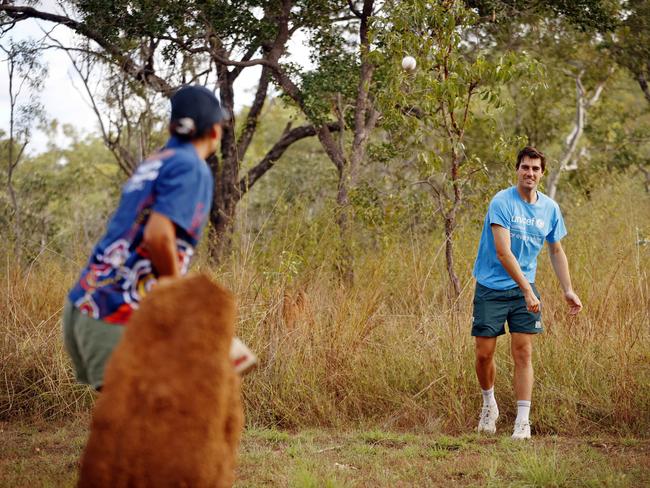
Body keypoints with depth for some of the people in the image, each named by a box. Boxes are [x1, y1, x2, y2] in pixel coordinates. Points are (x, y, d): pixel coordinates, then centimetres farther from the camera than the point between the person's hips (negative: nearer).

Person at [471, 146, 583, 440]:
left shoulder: (550, 209, 3)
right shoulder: (502, 202, -14)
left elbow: (556, 251, 16)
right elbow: (503, 252, -22)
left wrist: (568, 290, 8)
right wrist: (527, 290, -26)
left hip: (525, 289, 3)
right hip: (491, 288, -3)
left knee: (523, 353, -6)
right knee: (484, 354, 0)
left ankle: (522, 421, -3)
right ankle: (489, 405, 26)